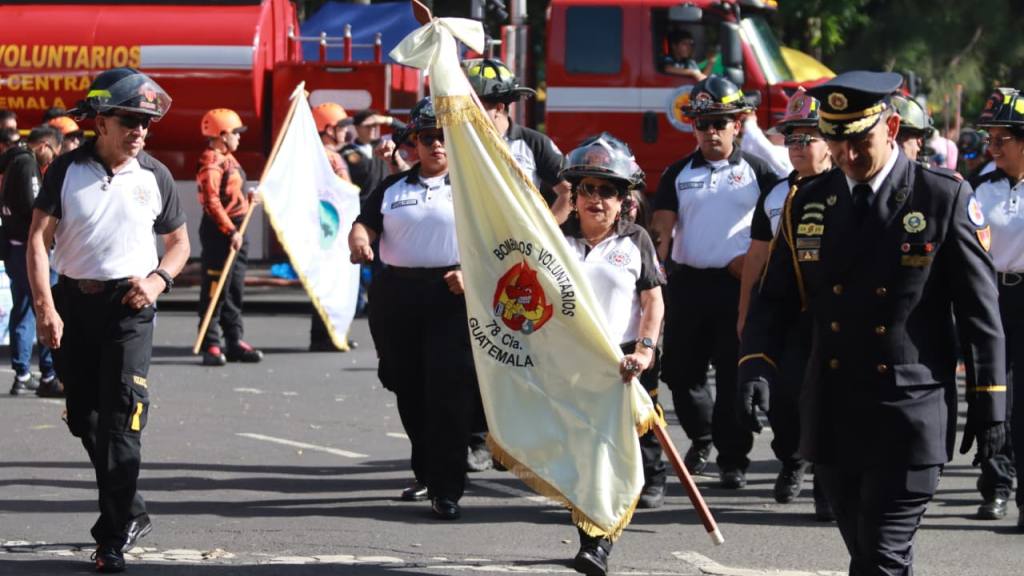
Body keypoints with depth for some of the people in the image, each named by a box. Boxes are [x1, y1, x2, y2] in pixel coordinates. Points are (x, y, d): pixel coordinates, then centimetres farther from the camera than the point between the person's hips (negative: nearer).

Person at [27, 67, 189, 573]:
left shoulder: (154, 176, 0)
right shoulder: (68, 170, -3)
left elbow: (178, 241, 12)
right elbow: (39, 239, -6)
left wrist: (159, 279, -8)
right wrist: (44, 306, -16)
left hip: (129, 305, -2)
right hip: (72, 302, 2)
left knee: (120, 418, -10)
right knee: (84, 417, 9)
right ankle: (131, 512, 28)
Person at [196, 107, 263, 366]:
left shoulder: (228, 159, 16)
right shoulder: (212, 163, -16)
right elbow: (211, 201, -23)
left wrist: (249, 199, 7)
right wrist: (230, 231, -24)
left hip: (235, 231, 10)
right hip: (219, 231, -10)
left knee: (235, 290, 13)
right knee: (215, 289, -6)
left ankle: (235, 341, 20)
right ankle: (211, 345, -3)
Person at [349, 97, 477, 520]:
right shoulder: (393, 188, 15)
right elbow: (365, 224, 7)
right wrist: (360, 242, -17)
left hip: (452, 299, -4)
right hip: (396, 297, 4)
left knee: (448, 394, -13)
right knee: (409, 393, 11)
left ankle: (447, 490, -13)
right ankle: (426, 474, 26)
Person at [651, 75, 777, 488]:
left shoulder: (755, 172, 4)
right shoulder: (679, 174, 9)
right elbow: (662, 226, 2)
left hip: (737, 285, -3)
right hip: (686, 282, 3)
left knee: (733, 376, -3)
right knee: (681, 371, 8)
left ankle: (733, 458, 4)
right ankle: (701, 438, 32)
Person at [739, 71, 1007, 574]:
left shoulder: (945, 198, -6)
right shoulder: (807, 204, 6)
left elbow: (979, 307, -3)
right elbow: (775, 299, 10)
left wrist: (988, 402, -2)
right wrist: (757, 363, -9)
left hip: (910, 417, -5)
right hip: (833, 418, 5)